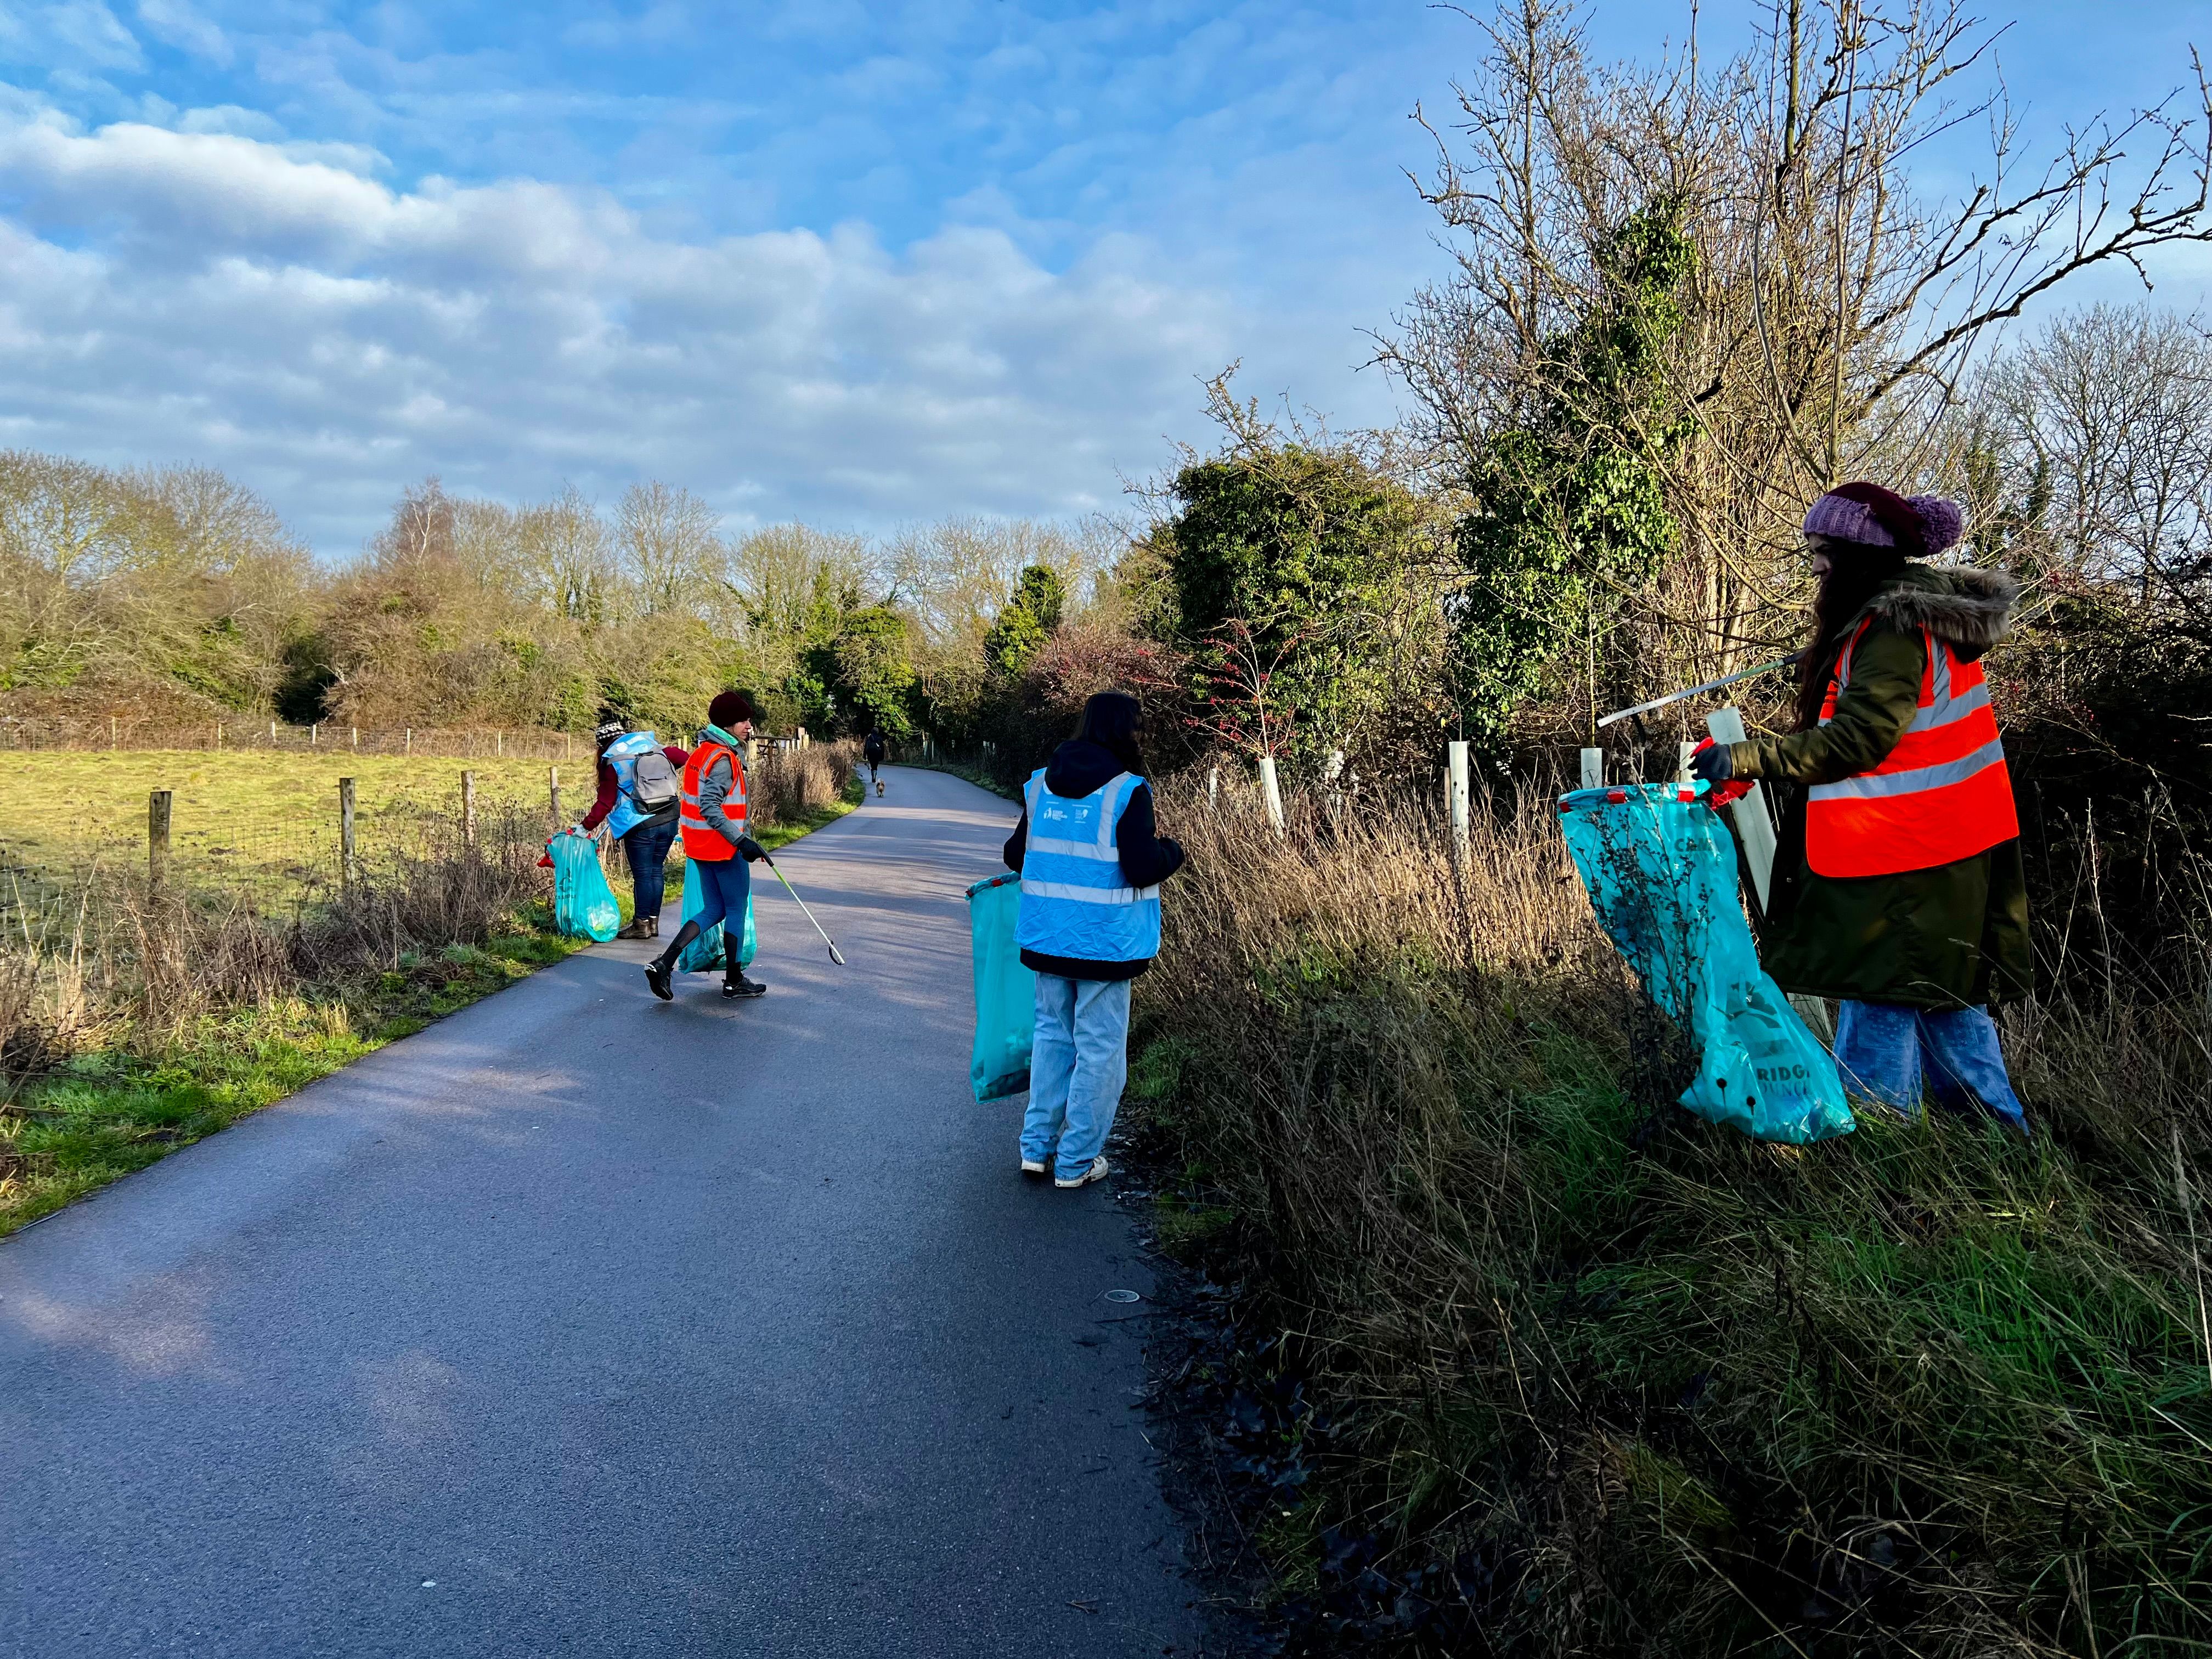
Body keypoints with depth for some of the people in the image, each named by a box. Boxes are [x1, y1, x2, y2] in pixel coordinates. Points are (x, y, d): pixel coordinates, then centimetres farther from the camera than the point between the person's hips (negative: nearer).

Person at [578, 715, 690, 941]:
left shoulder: (612, 762, -5)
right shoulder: (653, 747, 8)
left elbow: (605, 803, -5)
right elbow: (685, 759, 18)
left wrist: (585, 827, 3)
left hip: (640, 825, -5)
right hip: (669, 821, 5)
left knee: (643, 874, 2)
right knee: (657, 871, 12)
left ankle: (642, 924, 8)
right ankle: (653, 922, 17)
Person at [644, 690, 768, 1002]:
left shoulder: (702, 752, 12)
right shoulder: (723, 758, -18)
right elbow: (710, 807, -26)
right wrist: (741, 840, -28)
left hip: (700, 846, 9)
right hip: (722, 847, -9)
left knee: (714, 910, 15)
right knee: (736, 909, 5)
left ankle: (663, 963, 4)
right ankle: (734, 981, 14)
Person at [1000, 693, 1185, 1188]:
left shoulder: (1040, 784, 4)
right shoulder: (1126, 791, -14)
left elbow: (1016, 854, 10)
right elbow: (1142, 869, -18)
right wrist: (1172, 851, 2)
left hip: (1047, 937, 6)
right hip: (1104, 942, -6)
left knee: (1052, 1036, 20)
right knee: (1099, 1048, 6)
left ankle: (1036, 1145, 24)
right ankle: (1076, 1160, 14)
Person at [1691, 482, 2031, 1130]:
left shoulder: (1894, 627, -18)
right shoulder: (1922, 613, 14)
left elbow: (1858, 737, -23)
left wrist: (1746, 759, -21)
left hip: (1902, 860, -10)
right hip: (1943, 848, 10)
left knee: (1879, 1001, -4)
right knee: (1945, 1002, 19)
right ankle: (2002, 1135, 28)